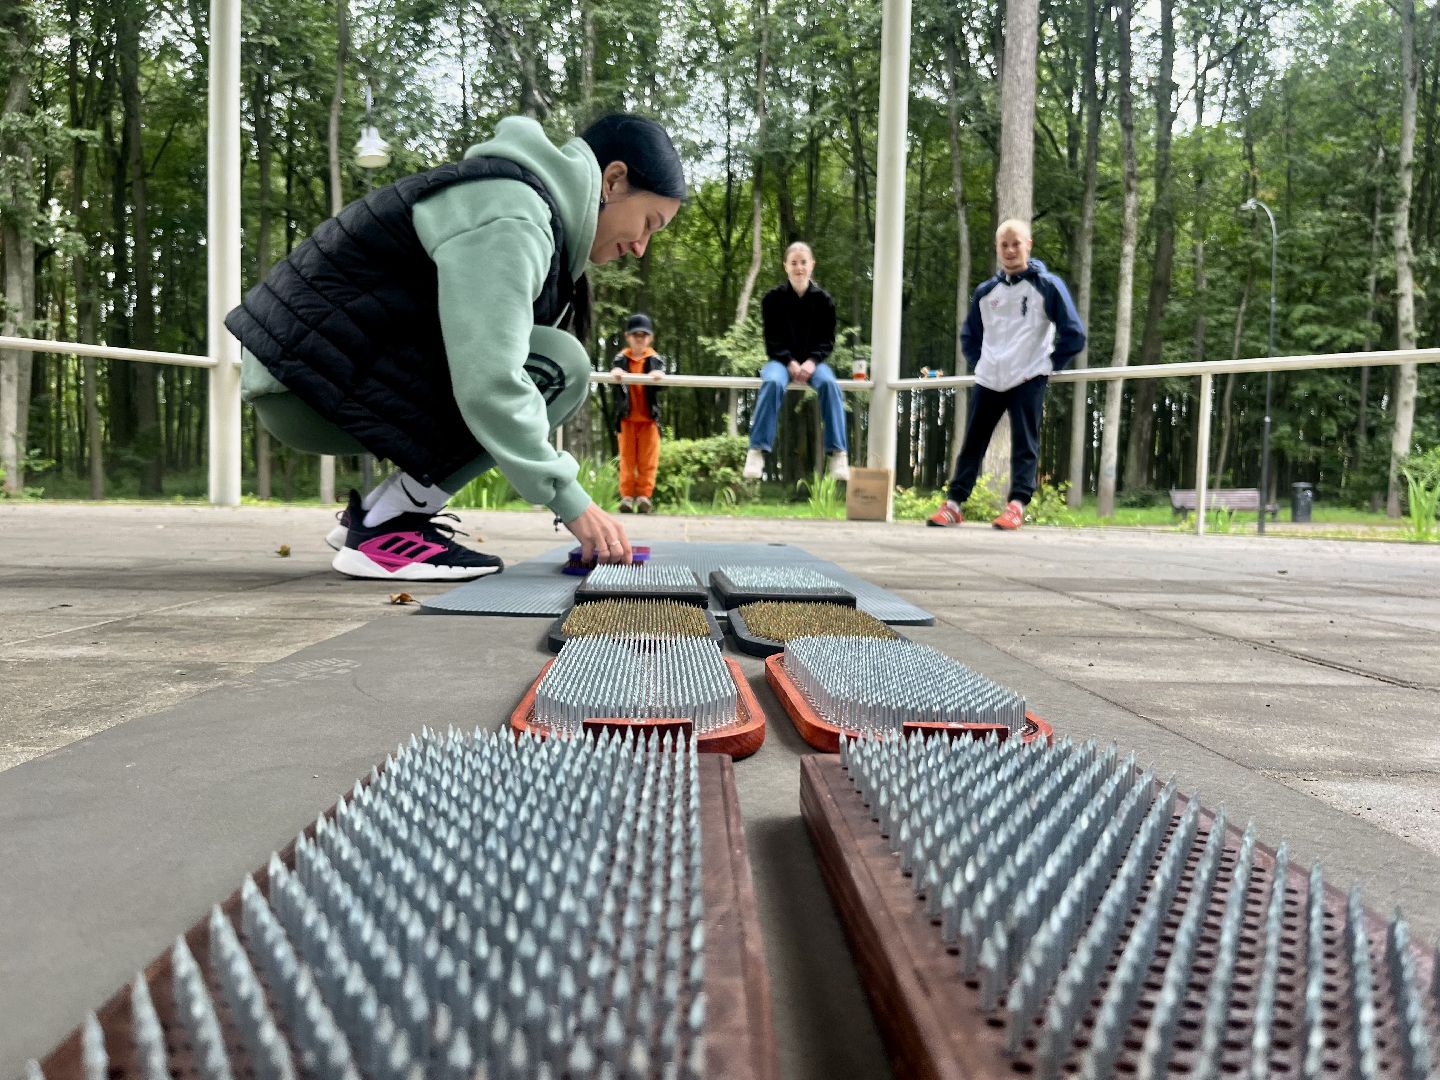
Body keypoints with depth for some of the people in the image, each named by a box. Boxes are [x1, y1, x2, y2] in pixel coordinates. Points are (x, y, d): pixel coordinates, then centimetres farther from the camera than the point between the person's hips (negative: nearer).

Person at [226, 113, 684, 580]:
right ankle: (384, 529, -13)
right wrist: (571, 504, -21)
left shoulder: (516, 194, 14)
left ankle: (377, 509, 9)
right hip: (308, 386, -10)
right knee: (556, 367, -18)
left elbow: (485, 360, 13)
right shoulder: (511, 219, -18)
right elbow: (487, 382, -28)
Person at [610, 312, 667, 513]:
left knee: (648, 459, -2)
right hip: (627, 416, 0)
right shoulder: (621, 358, 3)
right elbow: (614, 368, -18)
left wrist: (659, 375, -39)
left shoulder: (656, 359, 3)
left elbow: (660, 379, -14)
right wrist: (615, 372, -43)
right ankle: (627, 495, 3)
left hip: (649, 416, 0)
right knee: (627, 458, 2)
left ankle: (644, 495, 1)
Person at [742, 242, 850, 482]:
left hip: (812, 361, 1)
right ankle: (757, 451, -36)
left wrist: (811, 361, -17)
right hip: (781, 360, -1)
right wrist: (790, 363, -18)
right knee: (773, 382, -36)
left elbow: (827, 340, 2)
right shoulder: (774, 298, 0)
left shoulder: (823, 300, 4)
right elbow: (772, 339, -2)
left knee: (829, 383, -32)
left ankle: (838, 454, -32)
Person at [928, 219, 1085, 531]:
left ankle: (1016, 505, -7)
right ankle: (954, 504, 10)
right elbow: (969, 335, 24)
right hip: (988, 380, 5)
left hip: (1028, 379, -4)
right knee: (972, 442, 6)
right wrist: (978, 363, 13)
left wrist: (1050, 364, -2)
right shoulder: (985, 291, 10)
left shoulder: (1047, 285, -3)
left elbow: (1074, 334, -5)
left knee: (1025, 444, -6)